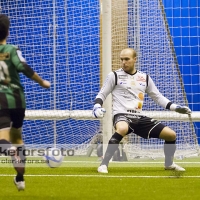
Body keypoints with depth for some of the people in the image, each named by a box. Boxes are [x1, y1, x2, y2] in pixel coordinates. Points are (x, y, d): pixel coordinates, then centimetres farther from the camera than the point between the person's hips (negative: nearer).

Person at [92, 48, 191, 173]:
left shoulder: (145, 78, 13)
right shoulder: (114, 76, 3)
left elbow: (158, 97, 19)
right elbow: (102, 95, 6)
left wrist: (175, 107, 6)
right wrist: (97, 106, -15)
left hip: (139, 118, 5)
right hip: (122, 116, -5)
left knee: (171, 135, 0)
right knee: (122, 129, -42)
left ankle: (169, 164, 27)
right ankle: (104, 164, -35)